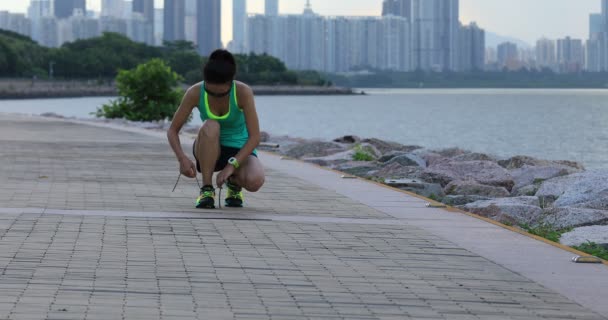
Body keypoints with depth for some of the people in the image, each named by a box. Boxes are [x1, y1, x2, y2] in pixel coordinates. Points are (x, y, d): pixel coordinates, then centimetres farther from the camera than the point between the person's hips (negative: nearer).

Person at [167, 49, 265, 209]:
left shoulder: (243, 92, -24)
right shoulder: (195, 93, -19)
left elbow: (255, 137, -25)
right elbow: (172, 131, -13)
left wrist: (231, 165, -36)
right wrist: (182, 158, -32)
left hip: (239, 150, 0)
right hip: (209, 150, 0)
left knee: (254, 182, -35)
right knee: (210, 126, -36)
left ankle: (234, 183, 4)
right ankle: (207, 190, -24)